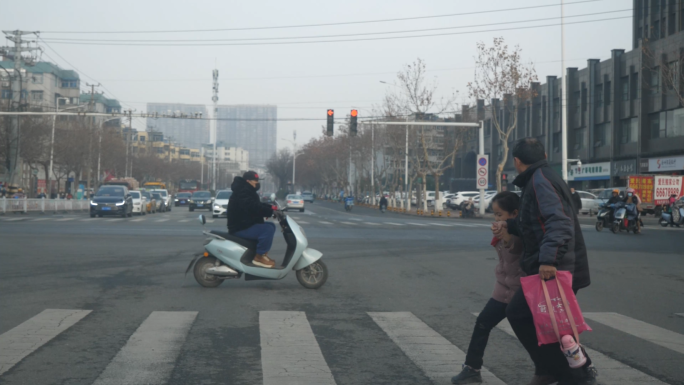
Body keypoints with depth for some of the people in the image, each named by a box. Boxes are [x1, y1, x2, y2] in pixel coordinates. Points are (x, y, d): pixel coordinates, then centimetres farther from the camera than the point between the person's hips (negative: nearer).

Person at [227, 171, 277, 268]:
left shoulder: (247, 191, 18)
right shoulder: (242, 193, -18)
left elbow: (257, 205, 22)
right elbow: (253, 208, -32)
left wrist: (270, 207, 4)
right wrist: (270, 211, -28)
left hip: (245, 225, 11)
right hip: (240, 228, -11)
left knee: (270, 226, 15)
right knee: (268, 229, -25)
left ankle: (263, 253, 12)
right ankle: (259, 257, -18)